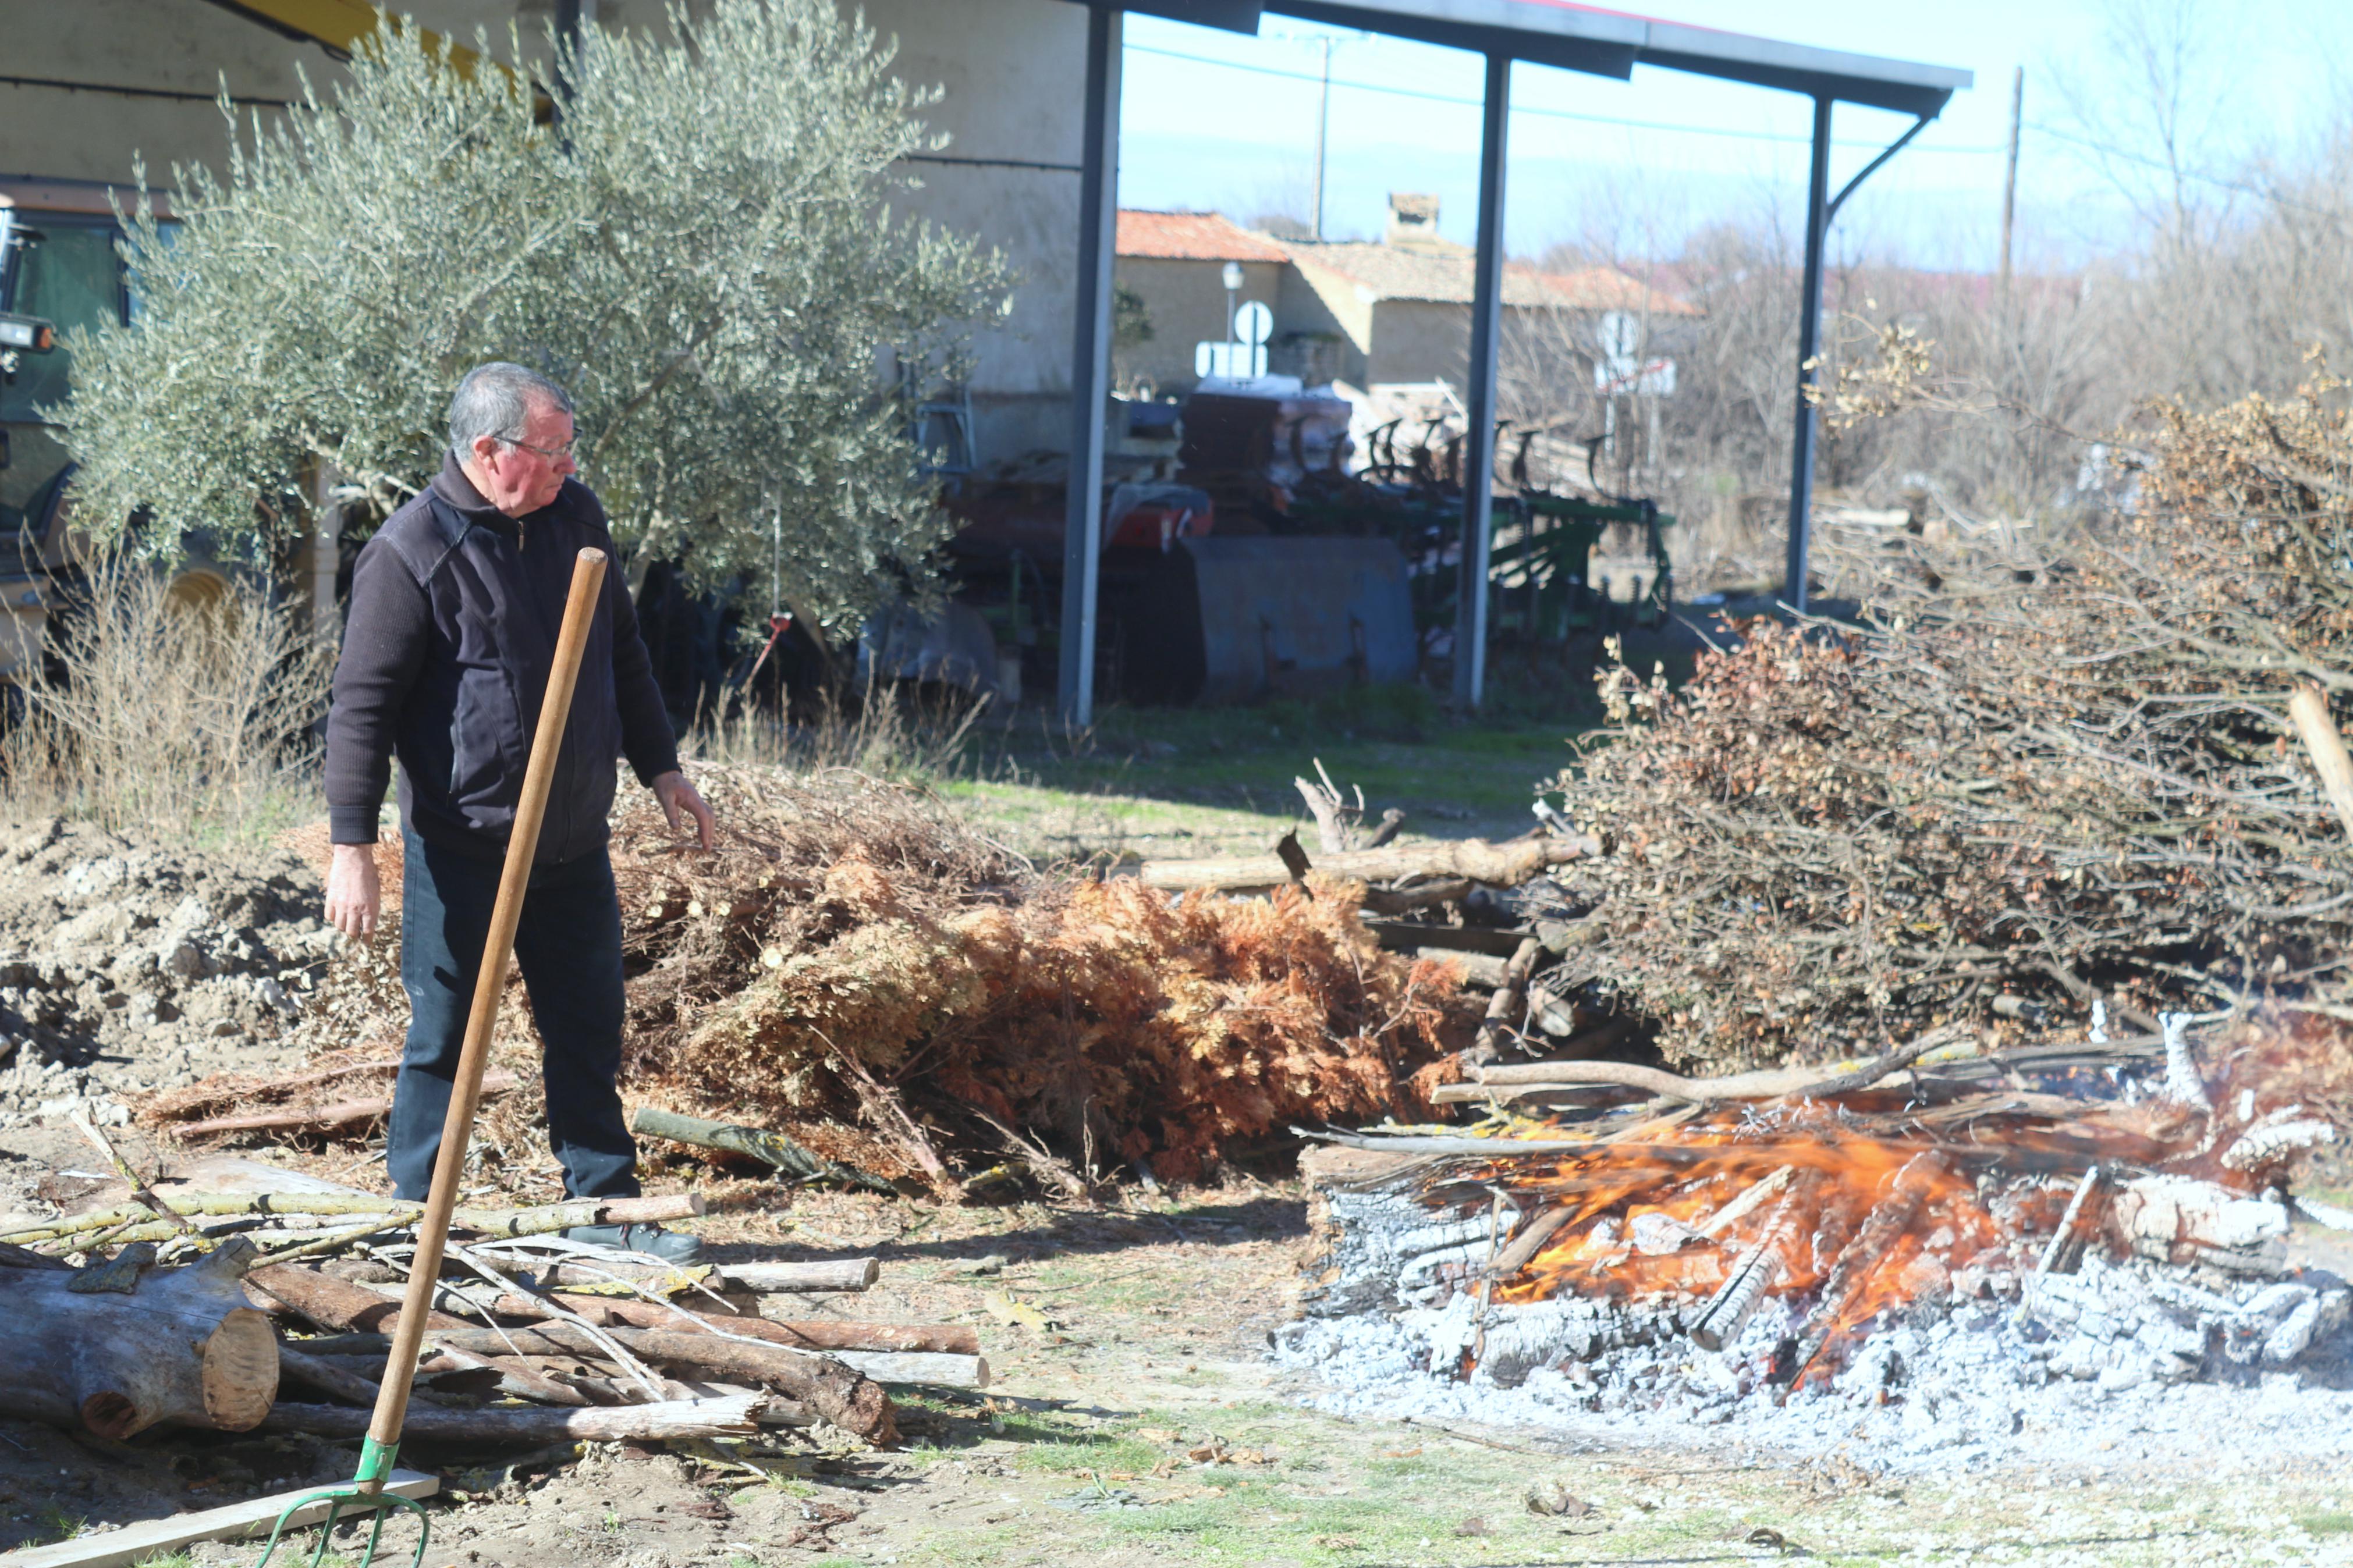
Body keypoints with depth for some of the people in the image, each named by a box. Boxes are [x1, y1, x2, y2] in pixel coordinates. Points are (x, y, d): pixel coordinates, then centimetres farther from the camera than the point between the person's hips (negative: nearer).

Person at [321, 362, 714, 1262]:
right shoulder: (412, 552, -15)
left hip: (573, 845, 6)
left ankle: (605, 1211, 22)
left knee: (589, 1033, 12)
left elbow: (622, 656, 19)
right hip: (462, 848, -6)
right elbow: (362, 705, -14)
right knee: (444, 1037, 3)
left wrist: (659, 767, 20)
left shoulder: (575, 517, 5)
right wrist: (353, 848, -19)